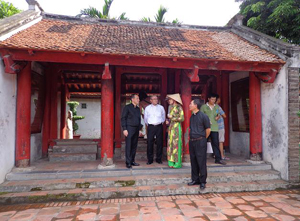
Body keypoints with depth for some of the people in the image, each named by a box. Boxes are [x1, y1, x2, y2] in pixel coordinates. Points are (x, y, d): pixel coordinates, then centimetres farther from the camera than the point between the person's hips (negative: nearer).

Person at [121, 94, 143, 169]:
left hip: (136, 129, 6)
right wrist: (124, 129, -14)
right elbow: (123, 118, -6)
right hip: (129, 129, -6)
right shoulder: (127, 107, -2)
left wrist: (140, 129, 15)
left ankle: (132, 161, 17)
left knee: (134, 146, 8)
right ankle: (128, 163, 2)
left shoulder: (138, 108, 17)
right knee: (128, 146, -4)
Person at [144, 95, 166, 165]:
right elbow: (145, 118, 16)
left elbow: (163, 117, 18)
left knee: (159, 143, 3)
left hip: (159, 127, 1)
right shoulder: (147, 108, 6)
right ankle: (150, 159, 7)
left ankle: (159, 159, 15)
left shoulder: (161, 107, 7)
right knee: (149, 143, -3)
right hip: (151, 127, -1)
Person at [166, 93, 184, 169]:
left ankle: (178, 162, 7)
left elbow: (182, 118, -15)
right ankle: (171, 161, 17)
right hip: (171, 127, 7)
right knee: (170, 144, 8)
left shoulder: (179, 107, -9)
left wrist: (172, 117, -13)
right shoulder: (171, 107, 13)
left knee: (176, 144, -2)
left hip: (177, 128, -7)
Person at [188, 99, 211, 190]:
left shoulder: (203, 116, -10)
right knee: (193, 161, 12)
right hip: (192, 141, 7)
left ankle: (202, 182, 11)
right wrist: (191, 138, 15)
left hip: (200, 141, -7)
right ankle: (195, 180, 24)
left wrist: (203, 139, 3)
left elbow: (208, 129, -5)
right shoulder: (192, 116, 11)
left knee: (201, 162, 0)